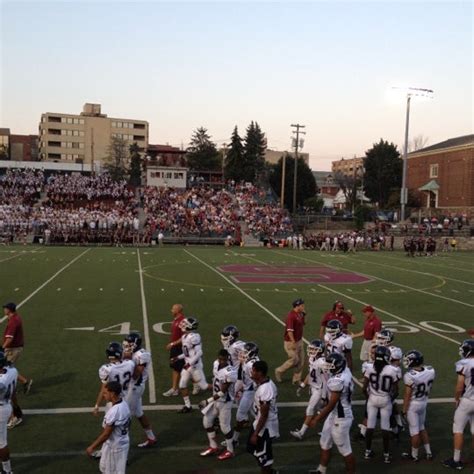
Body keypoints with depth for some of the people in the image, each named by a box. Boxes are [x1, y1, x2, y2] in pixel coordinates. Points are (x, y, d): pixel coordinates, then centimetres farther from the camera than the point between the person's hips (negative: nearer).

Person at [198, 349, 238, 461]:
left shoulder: (230, 372, -31)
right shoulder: (216, 364, -7)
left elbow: (222, 392, -26)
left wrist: (207, 401, -23)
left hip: (225, 402, -8)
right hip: (215, 399, 8)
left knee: (225, 426, 4)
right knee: (207, 422, 15)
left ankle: (230, 451, 25)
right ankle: (213, 447, 33)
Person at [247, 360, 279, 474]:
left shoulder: (265, 390, -32)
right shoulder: (267, 382, -2)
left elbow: (264, 416, -26)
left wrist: (255, 434, -18)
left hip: (265, 426, -10)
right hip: (261, 422, 10)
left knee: (263, 454, 9)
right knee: (252, 447, 25)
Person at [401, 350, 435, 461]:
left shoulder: (410, 376, -28)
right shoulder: (430, 371, -11)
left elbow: (407, 396, -19)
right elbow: (429, 389, 4)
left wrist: (404, 410, -7)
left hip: (412, 405, -6)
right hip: (424, 403, 6)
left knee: (414, 431, 9)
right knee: (422, 427, 24)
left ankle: (414, 455, 25)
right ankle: (428, 453, 31)